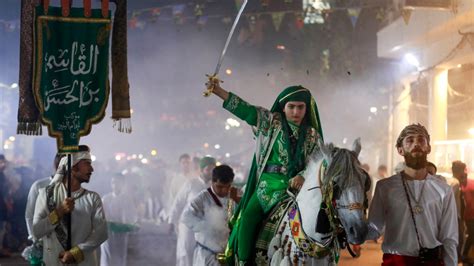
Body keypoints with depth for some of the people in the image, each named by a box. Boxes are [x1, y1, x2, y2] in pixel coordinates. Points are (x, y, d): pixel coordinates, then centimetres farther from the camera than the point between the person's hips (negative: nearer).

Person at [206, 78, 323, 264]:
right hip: (269, 184, -1)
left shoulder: (312, 135, 12)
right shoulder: (271, 122, 7)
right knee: (248, 217, -20)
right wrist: (218, 90, -12)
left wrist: (303, 175, -15)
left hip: (298, 185, 1)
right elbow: (245, 110, -1)